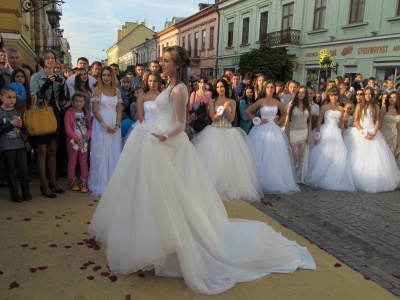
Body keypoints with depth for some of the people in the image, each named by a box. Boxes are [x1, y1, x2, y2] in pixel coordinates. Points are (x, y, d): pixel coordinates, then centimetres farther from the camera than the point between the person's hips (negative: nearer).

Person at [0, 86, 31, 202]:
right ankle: (14, 194, 18)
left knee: (24, 169, 3)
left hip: (20, 144, 3)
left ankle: (26, 192, 17)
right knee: (10, 171, 8)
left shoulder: (19, 110, 6)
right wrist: (11, 124, -19)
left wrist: (21, 125, -5)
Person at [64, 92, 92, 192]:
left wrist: (85, 138, -13)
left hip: (85, 142, 3)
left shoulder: (87, 114, 7)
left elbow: (90, 128, 2)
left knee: (84, 162, 6)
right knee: (72, 162, 7)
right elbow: (68, 129, -10)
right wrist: (77, 139, -16)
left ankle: (84, 182, 11)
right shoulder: (69, 113, -4)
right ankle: (73, 181, 18)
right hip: (73, 141, -2)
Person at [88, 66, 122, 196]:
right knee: (101, 153, 0)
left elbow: (119, 109, 8)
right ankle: (101, 184, 11)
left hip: (115, 125, 4)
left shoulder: (117, 91, 9)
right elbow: (95, 110, -7)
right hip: (100, 124, -4)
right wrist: (105, 125, -14)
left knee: (114, 153, 7)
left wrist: (117, 125, -7)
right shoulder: (97, 90, -2)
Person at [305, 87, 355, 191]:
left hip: (336, 133, 4)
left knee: (338, 157, 0)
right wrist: (317, 135, -11)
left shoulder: (340, 108, 11)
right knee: (324, 156, -2)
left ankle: (334, 180, 10)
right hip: (326, 132, -4)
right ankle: (321, 179, 11)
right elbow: (319, 121, -4)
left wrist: (342, 137, 14)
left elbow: (341, 123, 16)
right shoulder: (324, 107, -1)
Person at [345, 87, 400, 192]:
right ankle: (360, 181, 1)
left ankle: (376, 182, 5)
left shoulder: (375, 107, 12)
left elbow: (378, 121, 6)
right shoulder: (360, 105, 4)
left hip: (373, 133, 2)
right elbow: (355, 121, -3)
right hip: (360, 133, -2)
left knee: (376, 158, -3)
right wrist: (363, 133, -13)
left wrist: (374, 133, -10)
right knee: (360, 158, -5)